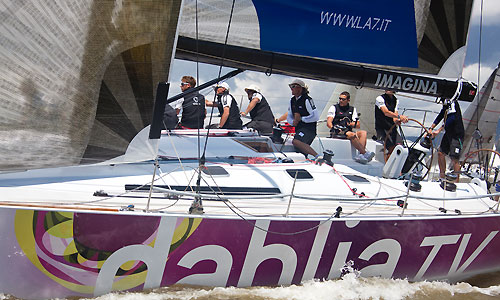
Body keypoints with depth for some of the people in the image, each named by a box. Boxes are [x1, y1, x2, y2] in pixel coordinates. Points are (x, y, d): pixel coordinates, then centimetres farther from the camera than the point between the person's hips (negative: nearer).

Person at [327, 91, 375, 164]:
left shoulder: (352, 109, 21)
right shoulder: (334, 108, 11)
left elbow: (358, 125, 14)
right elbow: (329, 122, -3)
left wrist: (353, 124, -9)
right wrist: (333, 128, -25)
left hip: (348, 131, 4)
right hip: (337, 132, -4)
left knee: (363, 132, -24)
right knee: (352, 135, -33)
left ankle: (361, 155, -41)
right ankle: (365, 153, -33)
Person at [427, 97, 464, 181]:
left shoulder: (452, 102, -17)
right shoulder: (445, 104, 12)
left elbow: (451, 118, -24)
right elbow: (440, 117, 17)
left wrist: (438, 130, -23)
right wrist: (431, 129, 8)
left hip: (457, 134, -9)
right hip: (449, 133, 9)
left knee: (454, 159, -7)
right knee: (440, 153, 9)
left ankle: (456, 182, 1)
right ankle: (442, 178, 20)